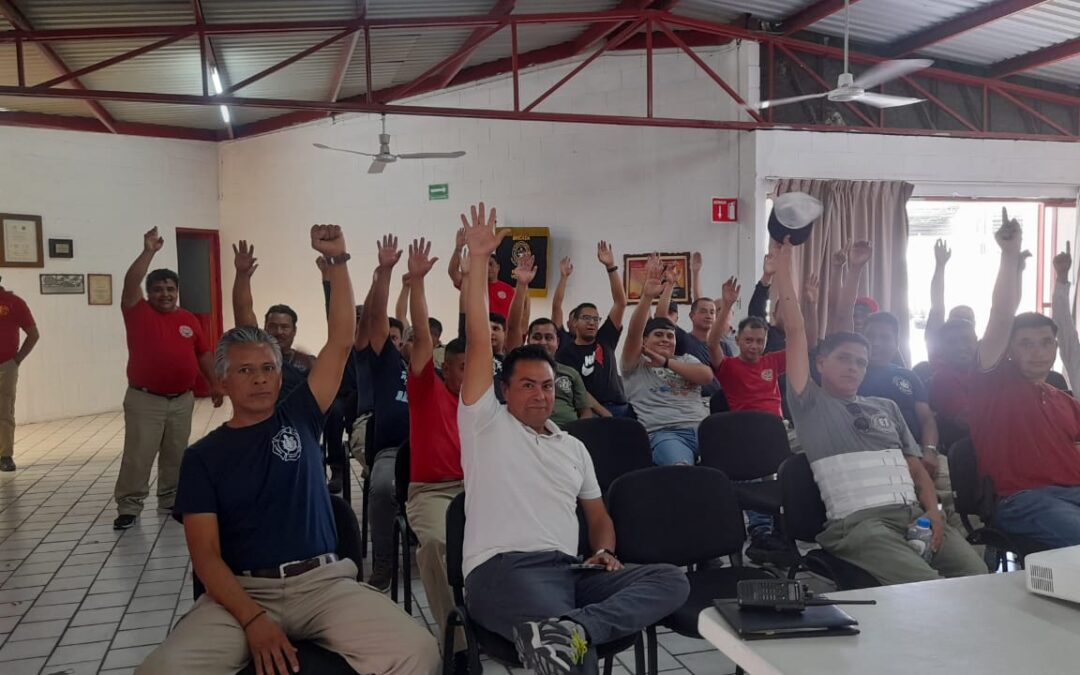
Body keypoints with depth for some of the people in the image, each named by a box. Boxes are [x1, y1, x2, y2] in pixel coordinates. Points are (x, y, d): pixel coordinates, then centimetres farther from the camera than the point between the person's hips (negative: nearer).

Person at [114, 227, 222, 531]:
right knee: (137, 455, -2)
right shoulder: (139, 313, -3)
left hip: (182, 400, 4)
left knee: (176, 455, 12)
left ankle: (170, 499, 26)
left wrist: (215, 384, 10)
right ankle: (128, 506, 8)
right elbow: (130, 284, -20)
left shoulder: (189, 319, 6)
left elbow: (203, 354, 12)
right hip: (144, 400, -3)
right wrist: (149, 252, -25)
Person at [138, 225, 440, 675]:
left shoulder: (299, 417, 11)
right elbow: (205, 554, -1)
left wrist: (337, 261, -4)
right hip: (242, 591, 0)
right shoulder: (203, 456, 8)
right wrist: (253, 618, -17)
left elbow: (341, 341, 5)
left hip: (322, 581, 1)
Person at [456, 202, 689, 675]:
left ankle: (572, 630, -39)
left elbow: (598, 514, 28)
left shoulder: (574, 446, 26)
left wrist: (604, 551, 3)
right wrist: (477, 261, -5)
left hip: (570, 569, 8)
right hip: (504, 568, -7)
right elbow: (478, 342, -1)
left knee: (672, 580, -24)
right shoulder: (486, 423, 9)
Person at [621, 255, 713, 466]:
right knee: (682, 470, -37)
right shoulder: (635, 365, 15)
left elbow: (707, 376, 5)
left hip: (703, 428, 4)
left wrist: (666, 362, 1)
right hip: (663, 433, -4)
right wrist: (647, 297, -17)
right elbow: (633, 334, -4)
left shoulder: (686, 359, 27)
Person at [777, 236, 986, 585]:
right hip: (858, 521, -5)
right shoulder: (811, 405, 10)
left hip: (915, 513, 6)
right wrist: (783, 260, 1)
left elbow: (915, 465, 23)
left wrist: (933, 509, 2)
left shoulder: (886, 407, 28)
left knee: (978, 577, -20)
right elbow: (795, 331, 3)